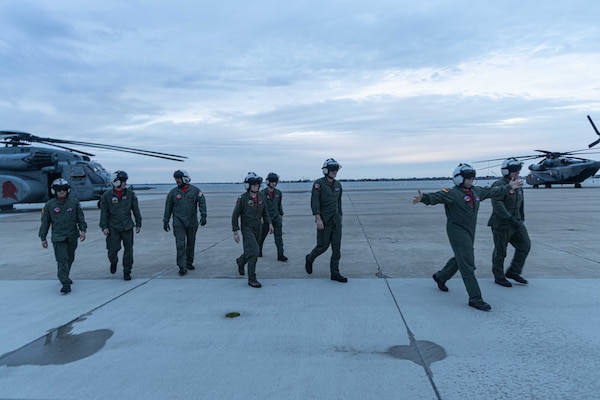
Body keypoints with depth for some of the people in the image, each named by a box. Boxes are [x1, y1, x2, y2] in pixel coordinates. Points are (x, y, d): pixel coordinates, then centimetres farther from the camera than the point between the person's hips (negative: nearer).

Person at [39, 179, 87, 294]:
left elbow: (80, 217, 6)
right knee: (62, 260, -10)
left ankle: (64, 277, 38)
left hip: (72, 237, 3)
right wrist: (43, 238, 5)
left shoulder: (74, 202, 2)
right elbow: (45, 222, 4)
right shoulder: (49, 205, -1)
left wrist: (82, 230, -6)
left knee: (70, 259, 16)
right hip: (58, 238, -3)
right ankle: (66, 284, -12)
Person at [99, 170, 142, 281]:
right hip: (113, 227, -1)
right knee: (113, 249, 0)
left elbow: (136, 210, 7)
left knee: (128, 250, 3)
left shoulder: (130, 194, 0)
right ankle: (113, 263, 34)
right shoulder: (107, 195, -3)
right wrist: (104, 227, -4)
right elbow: (104, 213, 1)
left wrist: (138, 224, 8)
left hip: (127, 227, 1)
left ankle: (127, 272, 18)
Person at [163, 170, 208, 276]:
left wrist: (203, 216, -15)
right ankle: (182, 267, -5)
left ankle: (189, 263, 30)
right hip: (178, 223, 0)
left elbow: (202, 202, -4)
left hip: (192, 222, 1)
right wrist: (165, 221, 9)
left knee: (191, 244, 12)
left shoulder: (195, 190, 0)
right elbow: (168, 207, 9)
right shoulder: (173, 192, 3)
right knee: (180, 245, -9)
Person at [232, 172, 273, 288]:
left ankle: (240, 261, 51)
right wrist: (235, 232, -10)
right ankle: (251, 279, -6)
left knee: (250, 251, 19)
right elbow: (235, 215, -9)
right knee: (254, 252, -16)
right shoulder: (242, 198, -14)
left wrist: (269, 223, 4)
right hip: (247, 228, -6)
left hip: (258, 228, 6)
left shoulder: (261, 196, 2)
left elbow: (264, 211, 15)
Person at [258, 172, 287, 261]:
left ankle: (280, 255, -4)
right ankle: (259, 251, 36)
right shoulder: (262, 193, -10)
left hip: (276, 217, 3)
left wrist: (281, 214, 22)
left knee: (279, 236, -5)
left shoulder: (278, 192, 4)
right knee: (262, 236, 12)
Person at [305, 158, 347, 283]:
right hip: (324, 221, -6)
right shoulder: (319, 183, -10)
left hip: (336, 220, 6)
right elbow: (314, 202, -16)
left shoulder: (338, 184, 10)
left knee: (337, 247, 2)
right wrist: (318, 219, -21)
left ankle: (335, 273, 10)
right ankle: (310, 259, 30)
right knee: (323, 245, 0)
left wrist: (340, 217, 17)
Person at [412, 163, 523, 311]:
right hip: (457, 231, -9)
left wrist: (510, 186, 34)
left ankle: (440, 277, 44)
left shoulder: (477, 191, 8)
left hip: (470, 232, 9)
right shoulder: (452, 193, -17)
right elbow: (436, 197, -34)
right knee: (468, 264, -8)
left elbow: (493, 191, 24)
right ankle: (475, 299, -2)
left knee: (460, 259, 21)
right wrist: (423, 198, -54)